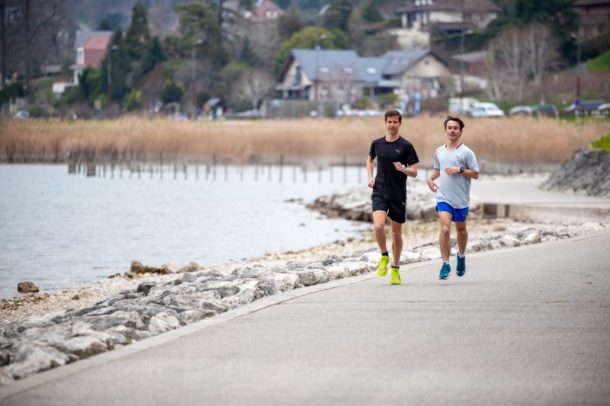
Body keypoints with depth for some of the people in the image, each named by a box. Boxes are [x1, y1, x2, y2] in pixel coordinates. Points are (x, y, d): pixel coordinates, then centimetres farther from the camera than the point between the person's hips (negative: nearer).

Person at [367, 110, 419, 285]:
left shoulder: (406, 146, -4)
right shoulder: (377, 143, 5)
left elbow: (414, 172, -3)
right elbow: (370, 160, 25)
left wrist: (403, 169, -24)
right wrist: (370, 177, 9)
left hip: (398, 195, -1)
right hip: (380, 192, 1)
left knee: (396, 232, 7)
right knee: (378, 226, -21)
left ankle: (395, 269, 22)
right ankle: (384, 256, 6)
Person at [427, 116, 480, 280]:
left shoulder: (466, 152, -4)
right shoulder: (439, 151, 8)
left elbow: (475, 174, -3)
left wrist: (460, 170, -17)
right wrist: (431, 178, 4)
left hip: (461, 199, -1)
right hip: (443, 197, 1)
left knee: (460, 229, 16)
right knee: (445, 229, -16)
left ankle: (461, 256, 42)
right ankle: (445, 264, -11)